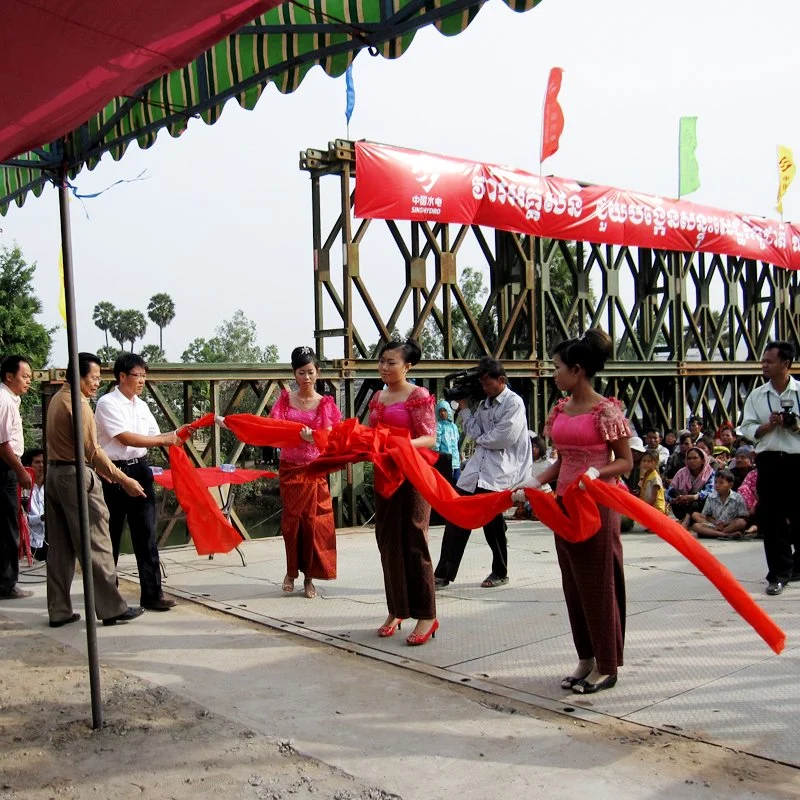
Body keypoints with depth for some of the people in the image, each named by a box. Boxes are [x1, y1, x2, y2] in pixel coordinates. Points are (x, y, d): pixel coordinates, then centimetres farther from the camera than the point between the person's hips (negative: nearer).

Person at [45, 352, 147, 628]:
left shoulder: (58, 399, 14)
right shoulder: (77, 403, -15)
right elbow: (92, 450, -20)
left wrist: (102, 471, 16)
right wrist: (123, 480, -19)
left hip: (54, 473, 10)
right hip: (76, 476, -9)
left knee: (60, 547, 11)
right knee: (96, 546, -3)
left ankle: (59, 611, 16)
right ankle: (112, 608, 2)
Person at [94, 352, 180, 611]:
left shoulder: (142, 405, 12)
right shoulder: (107, 403, -9)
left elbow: (155, 437, 11)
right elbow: (125, 438, -18)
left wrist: (173, 436, -9)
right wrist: (164, 440, -19)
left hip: (140, 470, 6)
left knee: (146, 534, 3)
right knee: (110, 536, 8)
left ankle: (152, 594, 6)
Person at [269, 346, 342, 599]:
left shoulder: (325, 403, 1)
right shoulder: (285, 399, 4)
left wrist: (313, 436, -24)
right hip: (290, 469, 1)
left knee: (314, 521, -1)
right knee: (291, 520, 4)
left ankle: (309, 577, 10)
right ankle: (291, 571, 20)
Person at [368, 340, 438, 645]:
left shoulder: (418, 396, -6)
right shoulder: (377, 397, 13)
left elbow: (430, 438, -12)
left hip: (412, 476, -7)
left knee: (413, 543, -5)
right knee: (388, 542, 9)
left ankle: (426, 615, 3)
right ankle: (396, 610, 20)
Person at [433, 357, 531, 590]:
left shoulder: (514, 403, -7)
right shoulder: (484, 403, 16)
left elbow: (503, 438, -17)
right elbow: (474, 433, 8)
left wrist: (481, 439, -1)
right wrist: (464, 408, 6)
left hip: (499, 472, -7)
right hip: (476, 468, 7)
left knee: (492, 523, 2)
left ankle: (500, 573, 23)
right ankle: (443, 574, 6)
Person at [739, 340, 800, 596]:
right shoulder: (756, 396, 7)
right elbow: (747, 429, 5)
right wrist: (768, 425, -11)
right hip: (769, 461, 2)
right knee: (772, 519, 2)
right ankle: (779, 573, 9)